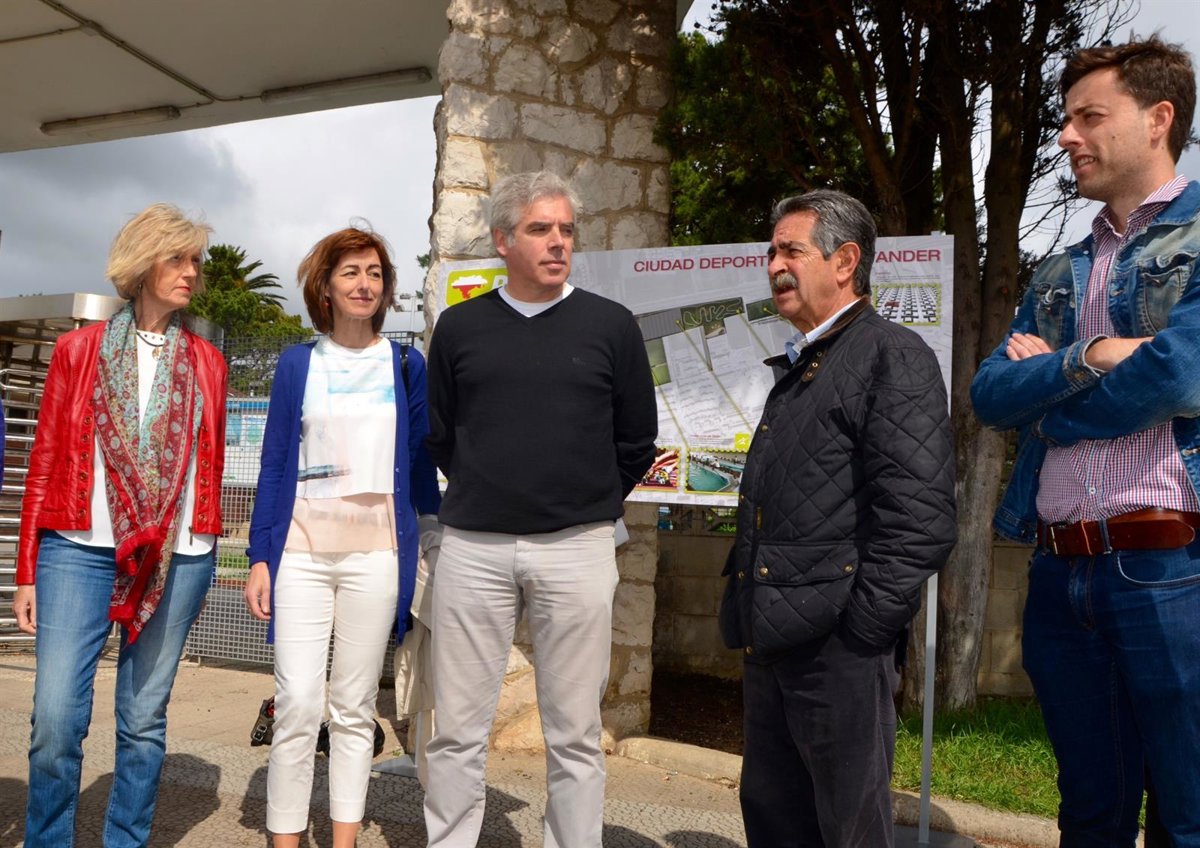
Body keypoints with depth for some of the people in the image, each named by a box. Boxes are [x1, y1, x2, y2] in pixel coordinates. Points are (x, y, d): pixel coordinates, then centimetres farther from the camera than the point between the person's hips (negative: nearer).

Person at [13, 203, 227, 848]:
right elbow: (44, 462, 6)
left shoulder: (205, 362, 9)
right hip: (80, 550, -1)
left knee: (144, 719, 7)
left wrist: (201, 561, 12)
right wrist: (27, 570, 3)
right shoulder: (79, 349, 6)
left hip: (175, 558, 1)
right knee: (56, 717, -6)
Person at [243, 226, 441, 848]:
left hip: (376, 551, 0)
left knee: (355, 707, 7)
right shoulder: (297, 364, 7)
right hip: (302, 550, 0)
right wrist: (259, 557, 1)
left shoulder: (405, 365, 7)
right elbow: (274, 465, 6)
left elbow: (420, 462, 11)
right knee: (298, 703, -4)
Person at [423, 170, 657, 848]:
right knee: (458, 729, 8)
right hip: (472, 546, 1)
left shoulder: (612, 326, 3)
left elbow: (637, 443, 10)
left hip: (577, 549, -1)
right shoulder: (460, 327, 6)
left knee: (575, 734, 7)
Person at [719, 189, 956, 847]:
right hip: (770, 643, 9)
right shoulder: (796, 369, 20)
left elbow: (921, 517, -17)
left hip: (836, 646, -9)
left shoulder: (892, 356, -8)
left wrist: (859, 631, -18)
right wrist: (747, 619, 15)